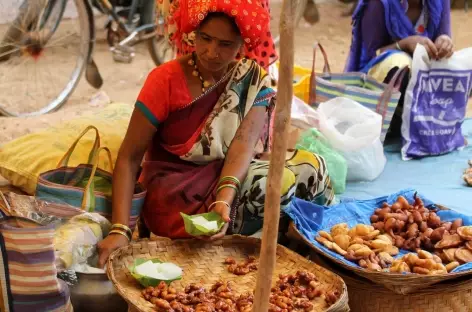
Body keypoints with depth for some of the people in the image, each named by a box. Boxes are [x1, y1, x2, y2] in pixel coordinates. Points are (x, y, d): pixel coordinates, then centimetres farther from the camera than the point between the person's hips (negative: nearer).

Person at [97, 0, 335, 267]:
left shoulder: (254, 80, -3)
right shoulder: (166, 80, -12)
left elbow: (244, 143, -17)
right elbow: (129, 157, -13)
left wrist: (224, 200, -37)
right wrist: (120, 229, -25)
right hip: (176, 198, -4)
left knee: (308, 168, -20)